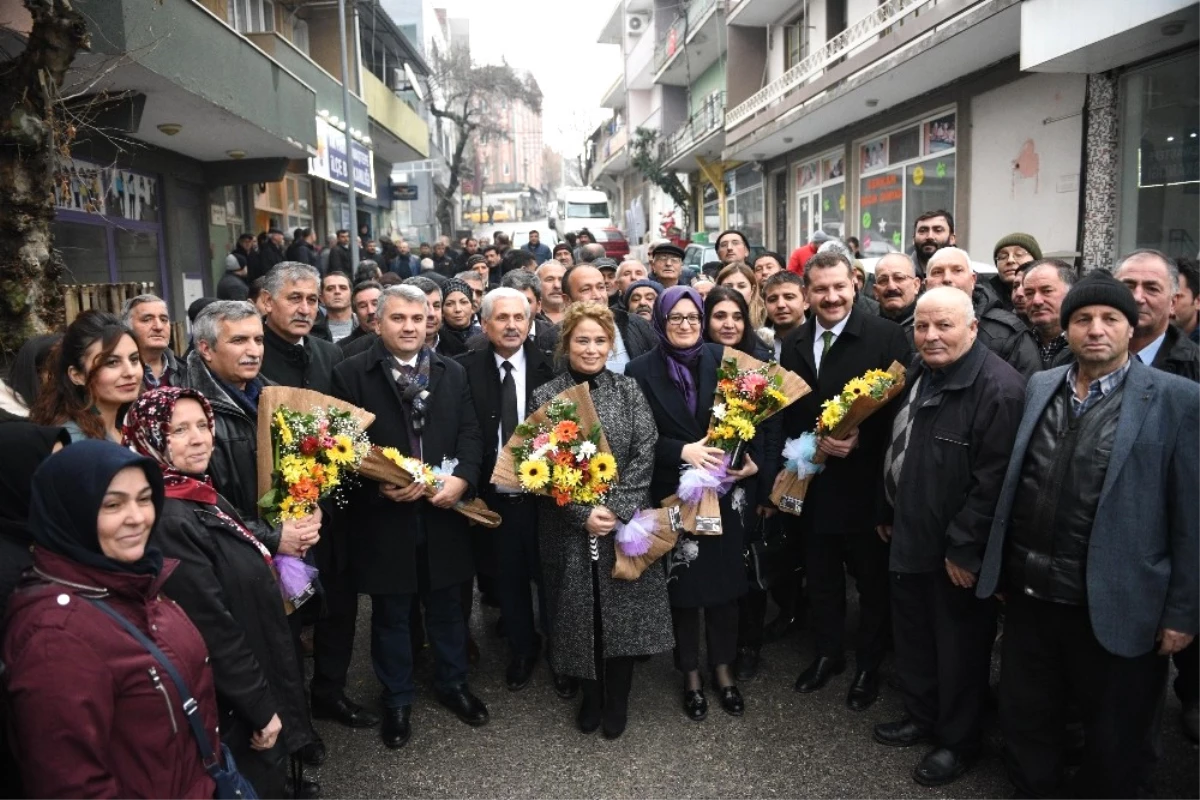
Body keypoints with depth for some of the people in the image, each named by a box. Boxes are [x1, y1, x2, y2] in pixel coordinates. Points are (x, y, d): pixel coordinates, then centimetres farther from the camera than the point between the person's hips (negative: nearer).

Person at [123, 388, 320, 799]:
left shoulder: (203, 495, 2)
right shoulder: (168, 520, -27)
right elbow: (212, 629, -26)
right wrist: (260, 706, -20)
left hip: (258, 676, 9)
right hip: (236, 703, -9)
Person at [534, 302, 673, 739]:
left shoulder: (629, 390, 2)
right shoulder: (546, 396, 0)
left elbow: (644, 456, -5)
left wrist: (616, 510, -15)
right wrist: (583, 513, -14)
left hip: (625, 523, 0)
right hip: (569, 526, 0)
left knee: (623, 610, 6)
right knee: (580, 611, 8)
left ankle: (618, 698, 28)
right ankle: (591, 693, 32)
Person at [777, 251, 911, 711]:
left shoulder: (886, 336, -10)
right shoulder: (794, 345, 7)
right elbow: (787, 413, 6)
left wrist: (860, 439, -24)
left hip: (865, 479, -4)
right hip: (814, 480, 5)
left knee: (872, 578, 12)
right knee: (820, 575, 18)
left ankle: (868, 665, 31)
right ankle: (827, 654, 37)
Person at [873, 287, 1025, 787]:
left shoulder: (999, 387, -21)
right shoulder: (917, 374, 8)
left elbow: (994, 478, -24)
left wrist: (963, 546, -21)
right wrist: (888, 514, 20)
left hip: (957, 550, -8)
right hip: (910, 538, 8)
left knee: (958, 647, 11)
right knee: (912, 637, 21)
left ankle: (958, 742, 31)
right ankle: (920, 716, 42)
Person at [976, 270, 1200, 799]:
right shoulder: (1040, 387, 6)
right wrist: (1003, 569, 10)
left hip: (1115, 607, -4)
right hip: (1029, 594, 4)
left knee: (1111, 746, 16)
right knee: (1024, 723, 19)